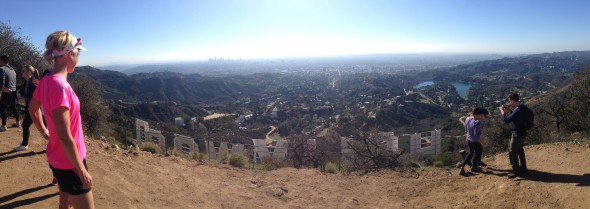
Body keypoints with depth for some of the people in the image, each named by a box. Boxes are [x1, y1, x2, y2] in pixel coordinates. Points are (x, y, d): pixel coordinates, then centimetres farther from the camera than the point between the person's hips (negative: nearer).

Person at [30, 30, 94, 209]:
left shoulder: (46, 81, 0)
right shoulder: (60, 86, -26)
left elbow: (32, 108, 19)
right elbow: (65, 137, -26)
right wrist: (82, 171, -19)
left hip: (57, 158, 9)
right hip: (70, 163, -9)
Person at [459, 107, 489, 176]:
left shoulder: (467, 119, -7)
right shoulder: (477, 122, -31)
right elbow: (476, 136, -28)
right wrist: (482, 143, -15)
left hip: (469, 140, 7)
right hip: (476, 142, -7)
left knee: (471, 153, 27)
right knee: (477, 155, 20)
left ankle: (462, 167, 22)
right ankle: (474, 167, 42)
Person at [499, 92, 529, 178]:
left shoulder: (518, 110, -29)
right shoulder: (521, 108, 3)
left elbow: (506, 120, -28)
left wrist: (503, 112, -13)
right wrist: (509, 111, 8)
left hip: (517, 134, -10)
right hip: (521, 133, 10)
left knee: (512, 152, 2)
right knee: (520, 151, 24)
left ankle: (516, 171, 10)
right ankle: (523, 168, 38)